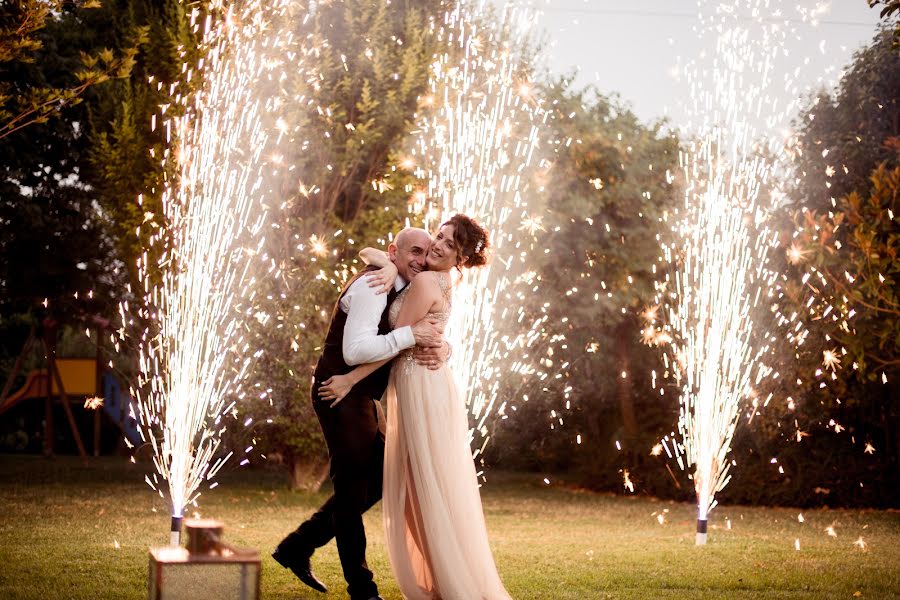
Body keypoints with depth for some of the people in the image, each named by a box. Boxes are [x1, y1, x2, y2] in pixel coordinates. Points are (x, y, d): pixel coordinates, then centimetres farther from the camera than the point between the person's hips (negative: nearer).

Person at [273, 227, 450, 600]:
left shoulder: (406, 295, 12)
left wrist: (439, 352, -18)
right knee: (353, 486, -2)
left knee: (378, 479, 15)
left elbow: (440, 339, 6)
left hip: (362, 399, 10)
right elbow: (355, 350, -30)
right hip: (341, 396, -10)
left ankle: (297, 548, 23)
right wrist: (410, 335, -33)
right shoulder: (372, 286, -19)